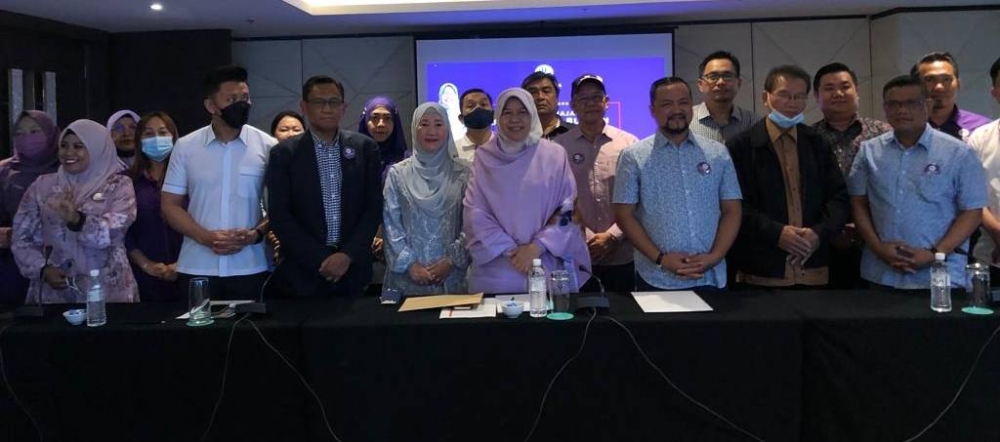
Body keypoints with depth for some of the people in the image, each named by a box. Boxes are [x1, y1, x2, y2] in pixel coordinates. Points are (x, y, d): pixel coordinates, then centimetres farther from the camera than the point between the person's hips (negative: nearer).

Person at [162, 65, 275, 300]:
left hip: (250, 269, -1)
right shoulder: (185, 147, 3)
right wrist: (205, 237, -10)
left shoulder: (267, 146, 0)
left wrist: (254, 234, -14)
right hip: (196, 269, 1)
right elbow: (169, 205, 5)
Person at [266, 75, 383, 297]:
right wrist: (321, 259, -11)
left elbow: (374, 207, 2)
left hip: (354, 269, 1)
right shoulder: (284, 153, 0)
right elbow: (279, 215, -4)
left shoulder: (365, 148, 4)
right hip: (303, 272, -1)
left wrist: (348, 255, -9)